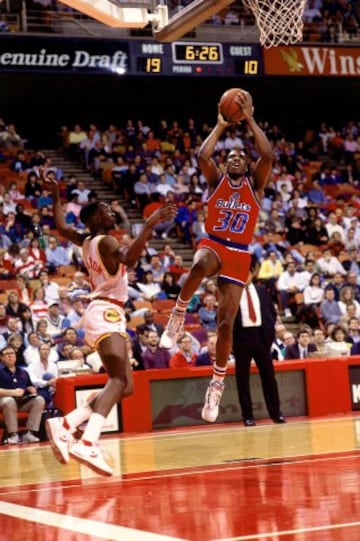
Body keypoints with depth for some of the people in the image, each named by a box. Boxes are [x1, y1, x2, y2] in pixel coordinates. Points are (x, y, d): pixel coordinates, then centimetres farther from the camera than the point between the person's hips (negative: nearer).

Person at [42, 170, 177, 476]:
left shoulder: (86, 240, 18)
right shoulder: (105, 240, -9)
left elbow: (61, 227, 35)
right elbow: (129, 258, -29)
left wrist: (56, 194, 44)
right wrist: (150, 225, -31)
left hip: (107, 315, 10)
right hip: (106, 314, -10)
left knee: (124, 387, 11)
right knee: (119, 380, -27)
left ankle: (65, 425, 3)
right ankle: (88, 443, -45)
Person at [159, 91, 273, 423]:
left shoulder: (255, 185, 9)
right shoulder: (216, 180, 9)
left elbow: (268, 155, -9)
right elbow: (202, 157, -12)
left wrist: (249, 119, -7)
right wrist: (221, 125, -5)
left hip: (239, 256, 1)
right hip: (213, 245, -1)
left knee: (226, 324, -6)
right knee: (200, 266, -43)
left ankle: (217, 385, 6)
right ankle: (179, 314, -19)